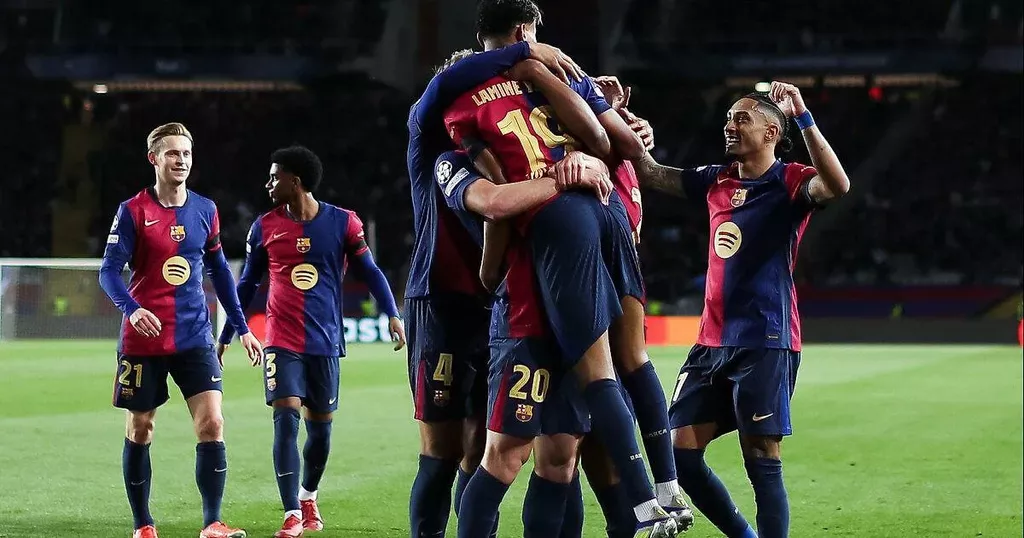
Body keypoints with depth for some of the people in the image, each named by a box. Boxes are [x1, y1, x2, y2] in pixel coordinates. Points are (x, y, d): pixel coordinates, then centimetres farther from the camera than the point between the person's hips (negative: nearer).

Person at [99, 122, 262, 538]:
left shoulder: (205, 210, 7)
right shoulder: (133, 211, -5)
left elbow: (220, 271, 16)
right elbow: (109, 271, -10)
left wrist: (241, 327, 15)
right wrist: (132, 309, -29)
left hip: (195, 337, 2)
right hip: (144, 338, -2)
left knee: (212, 424, -11)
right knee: (140, 429, 6)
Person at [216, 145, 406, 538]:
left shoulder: (343, 223, -3)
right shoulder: (265, 226, 3)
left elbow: (369, 271, 3)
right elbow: (247, 283, 12)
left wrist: (392, 314, -9)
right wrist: (225, 336, 14)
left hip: (325, 342, 0)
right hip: (282, 341, 0)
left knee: (320, 425, 9)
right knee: (286, 418, -13)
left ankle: (308, 495, 35)